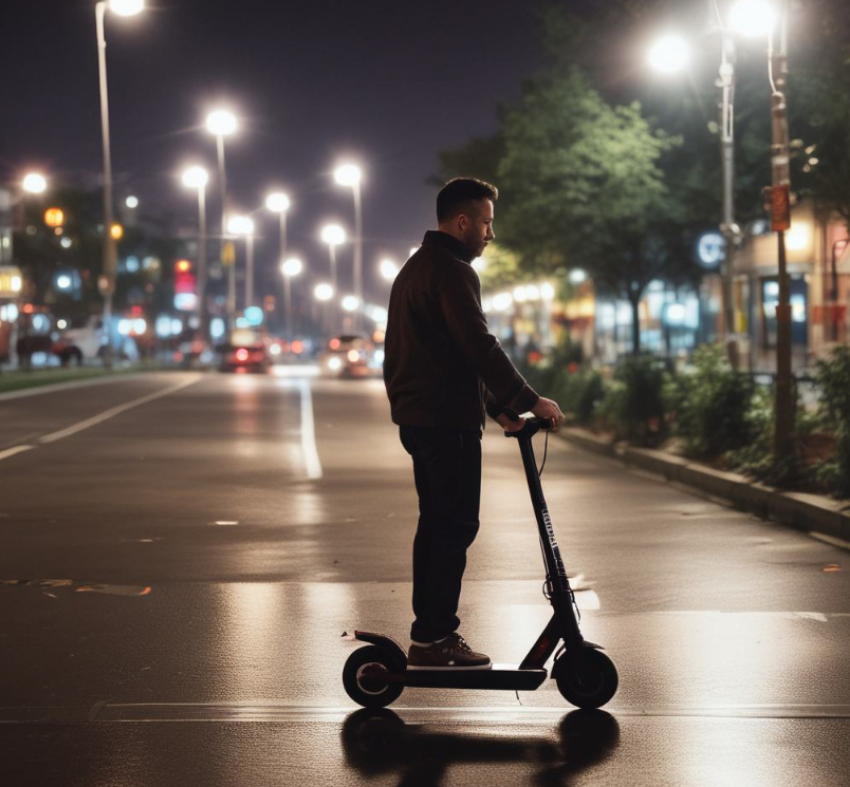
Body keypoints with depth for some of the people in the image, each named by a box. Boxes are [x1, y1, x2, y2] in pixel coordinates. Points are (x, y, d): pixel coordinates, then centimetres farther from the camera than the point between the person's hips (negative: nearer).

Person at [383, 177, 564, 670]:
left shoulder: (416, 267, 21)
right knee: (456, 527, -6)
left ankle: (428, 634, 19)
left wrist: (496, 407, 17)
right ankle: (435, 639, -5)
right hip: (447, 419, -10)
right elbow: (480, 347, -21)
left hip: (417, 416, 11)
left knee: (435, 523, 14)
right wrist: (529, 401, -15)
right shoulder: (452, 270, -13)